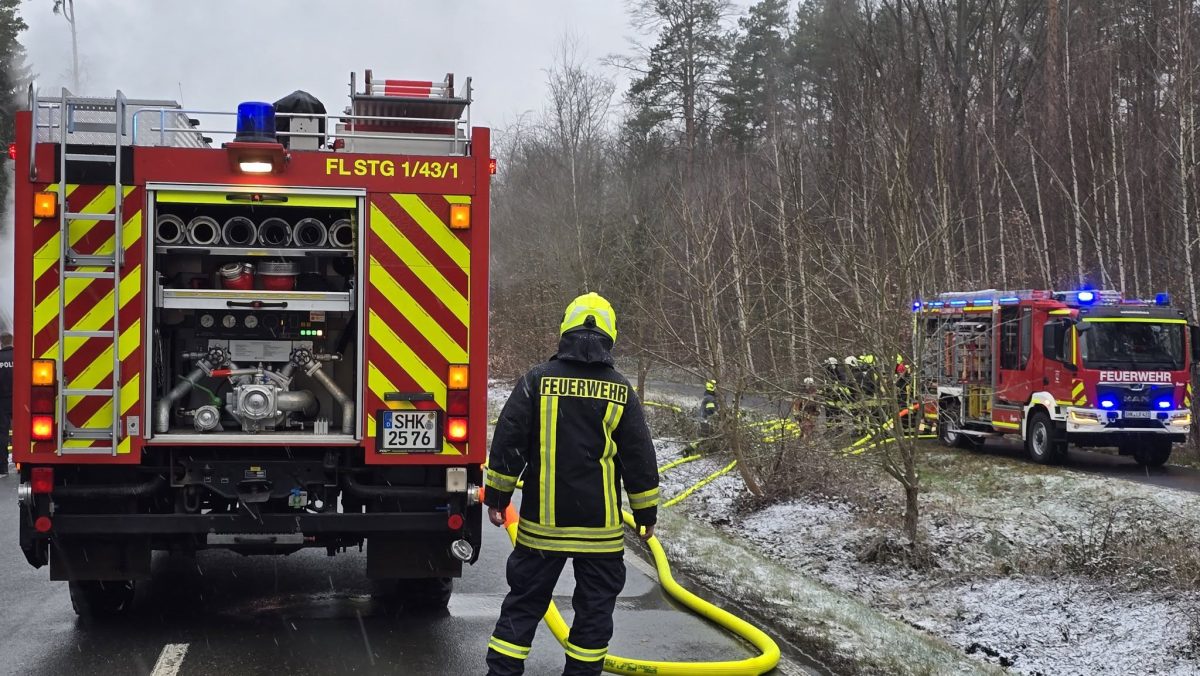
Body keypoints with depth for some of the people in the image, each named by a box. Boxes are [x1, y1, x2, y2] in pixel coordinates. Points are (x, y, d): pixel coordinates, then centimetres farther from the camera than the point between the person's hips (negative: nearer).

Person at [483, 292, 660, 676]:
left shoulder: (536, 381, -4)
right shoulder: (620, 392, -3)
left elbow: (507, 443, -2)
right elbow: (640, 460, 1)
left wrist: (497, 497, 9)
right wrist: (646, 513, 11)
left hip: (542, 523, 1)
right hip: (600, 527, -1)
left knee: (524, 601, 10)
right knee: (595, 607, 10)